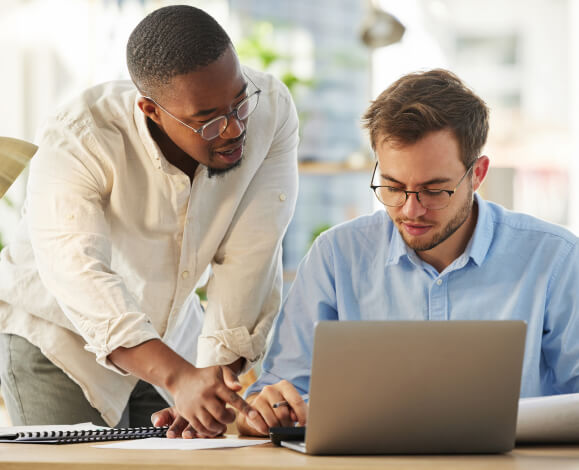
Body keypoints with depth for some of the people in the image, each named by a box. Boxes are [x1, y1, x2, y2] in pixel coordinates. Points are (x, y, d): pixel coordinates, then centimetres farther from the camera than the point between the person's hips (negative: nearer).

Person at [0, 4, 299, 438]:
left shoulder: (271, 109, -21)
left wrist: (218, 373, -27)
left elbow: (249, 258, -21)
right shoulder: (76, 143, -31)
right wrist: (181, 379, -56)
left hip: (172, 330, 3)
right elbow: (80, 274, -44)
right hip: (58, 334, -3)